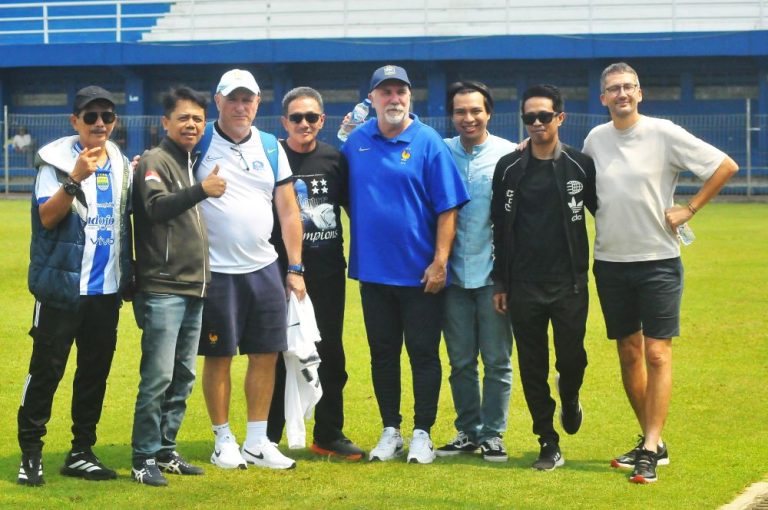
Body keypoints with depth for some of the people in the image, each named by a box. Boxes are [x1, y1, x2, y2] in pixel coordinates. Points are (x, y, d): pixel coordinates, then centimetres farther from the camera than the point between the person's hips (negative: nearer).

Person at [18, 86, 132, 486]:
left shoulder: (122, 165, 10)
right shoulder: (56, 161, -7)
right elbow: (47, 217, -17)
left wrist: (130, 274, 11)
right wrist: (75, 179, -30)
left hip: (107, 289, 6)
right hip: (62, 287, -6)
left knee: (96, 372, 10)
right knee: (46, 370, -4)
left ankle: (81, 453, 18)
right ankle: (30, 453, 3)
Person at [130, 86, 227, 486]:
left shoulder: (193, 165, 17)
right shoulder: (155, 162, -7)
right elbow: (157, 207, -24)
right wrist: (200, 191, -38)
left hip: (193, 290, 8)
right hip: (163, 289, -8)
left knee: (183, 377, 10)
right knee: (158, 376, -10)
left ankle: (165, 451, 18)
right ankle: (144, 458, -5)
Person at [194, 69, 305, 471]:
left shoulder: (270, 148, 8)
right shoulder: (199, 143, -3)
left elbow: (288, 211, 9)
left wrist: (295, 268, 5)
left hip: (263, 268, 4)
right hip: (215, 269, -4)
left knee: (265, 354, 5)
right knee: (218, 357, 1)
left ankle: (257, 442, 13)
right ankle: (223, 442, 12)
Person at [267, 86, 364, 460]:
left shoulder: (335, 160, 5)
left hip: (328, 273, 3)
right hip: (282, 271, -3)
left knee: (330, 353, 8)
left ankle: (329, 435, 17)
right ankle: (268, 437, 11)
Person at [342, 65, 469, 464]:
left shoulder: (429, 143, -6)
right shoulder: (356, 142, 6)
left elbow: (448, 207, -9)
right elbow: (346, 195, 17)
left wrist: (440, 260, -14)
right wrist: (363, 229, 6)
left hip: (420, 273, -4)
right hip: (373, 269, 4)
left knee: (423, 353, 2)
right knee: (382, 353, 11)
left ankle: (422, 434, 10)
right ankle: (390, 431, 21)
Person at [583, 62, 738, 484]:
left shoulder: (664, 134, -8)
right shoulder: (595, 139, 5)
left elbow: (726, 166, -4)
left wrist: (689, 209, -7)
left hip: (658, 260, -5)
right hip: (610, 262, 5)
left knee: (657, 354, -9)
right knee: (628, 354, 10)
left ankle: (650, 451, -11)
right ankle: (651, 441, 22)